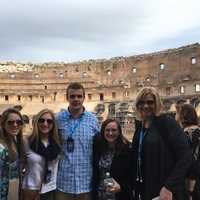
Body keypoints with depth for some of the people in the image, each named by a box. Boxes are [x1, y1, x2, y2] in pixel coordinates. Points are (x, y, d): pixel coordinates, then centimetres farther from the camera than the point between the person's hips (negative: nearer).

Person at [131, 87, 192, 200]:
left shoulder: (167, 122, -12)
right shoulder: (140, 127, 9)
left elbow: (186, 156, -19)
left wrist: (169, 186, -23)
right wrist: (136, 186, 10)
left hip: (164, 190, -6)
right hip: (145, 189, 7)